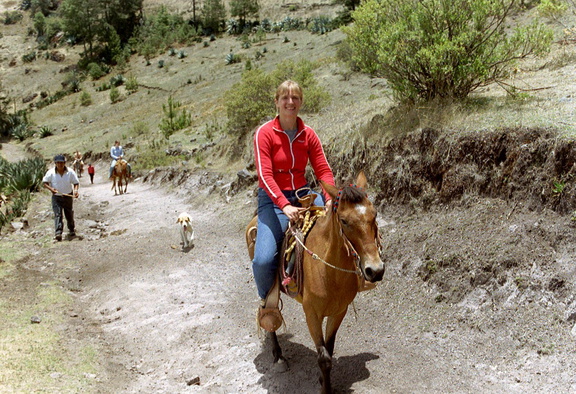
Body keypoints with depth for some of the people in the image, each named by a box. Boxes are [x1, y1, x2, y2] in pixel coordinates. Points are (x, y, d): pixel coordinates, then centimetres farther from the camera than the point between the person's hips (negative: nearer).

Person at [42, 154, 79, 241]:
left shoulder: (70, 172, -7)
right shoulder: (51, 173, -8)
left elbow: (76, 183, -1)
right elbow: (44, 183, -1)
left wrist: (75, 190, -21)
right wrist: (51, 188, -20)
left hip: (68, 196, 1)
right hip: (56, 197, -1)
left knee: (69, 215, 13)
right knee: (57, 214, -14)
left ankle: (71, 230, 37)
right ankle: (58, 233, -23)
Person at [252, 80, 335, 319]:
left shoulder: (308, 134, 4)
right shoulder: (265, 133, -9)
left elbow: (323, 170, 1)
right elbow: (265, 175, -18)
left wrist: (330, 198, -18)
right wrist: (284, 206, -31)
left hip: (303, 194, 5)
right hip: (273, 200, -4)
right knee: (263, 260, -23)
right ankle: (267, 299, 11)